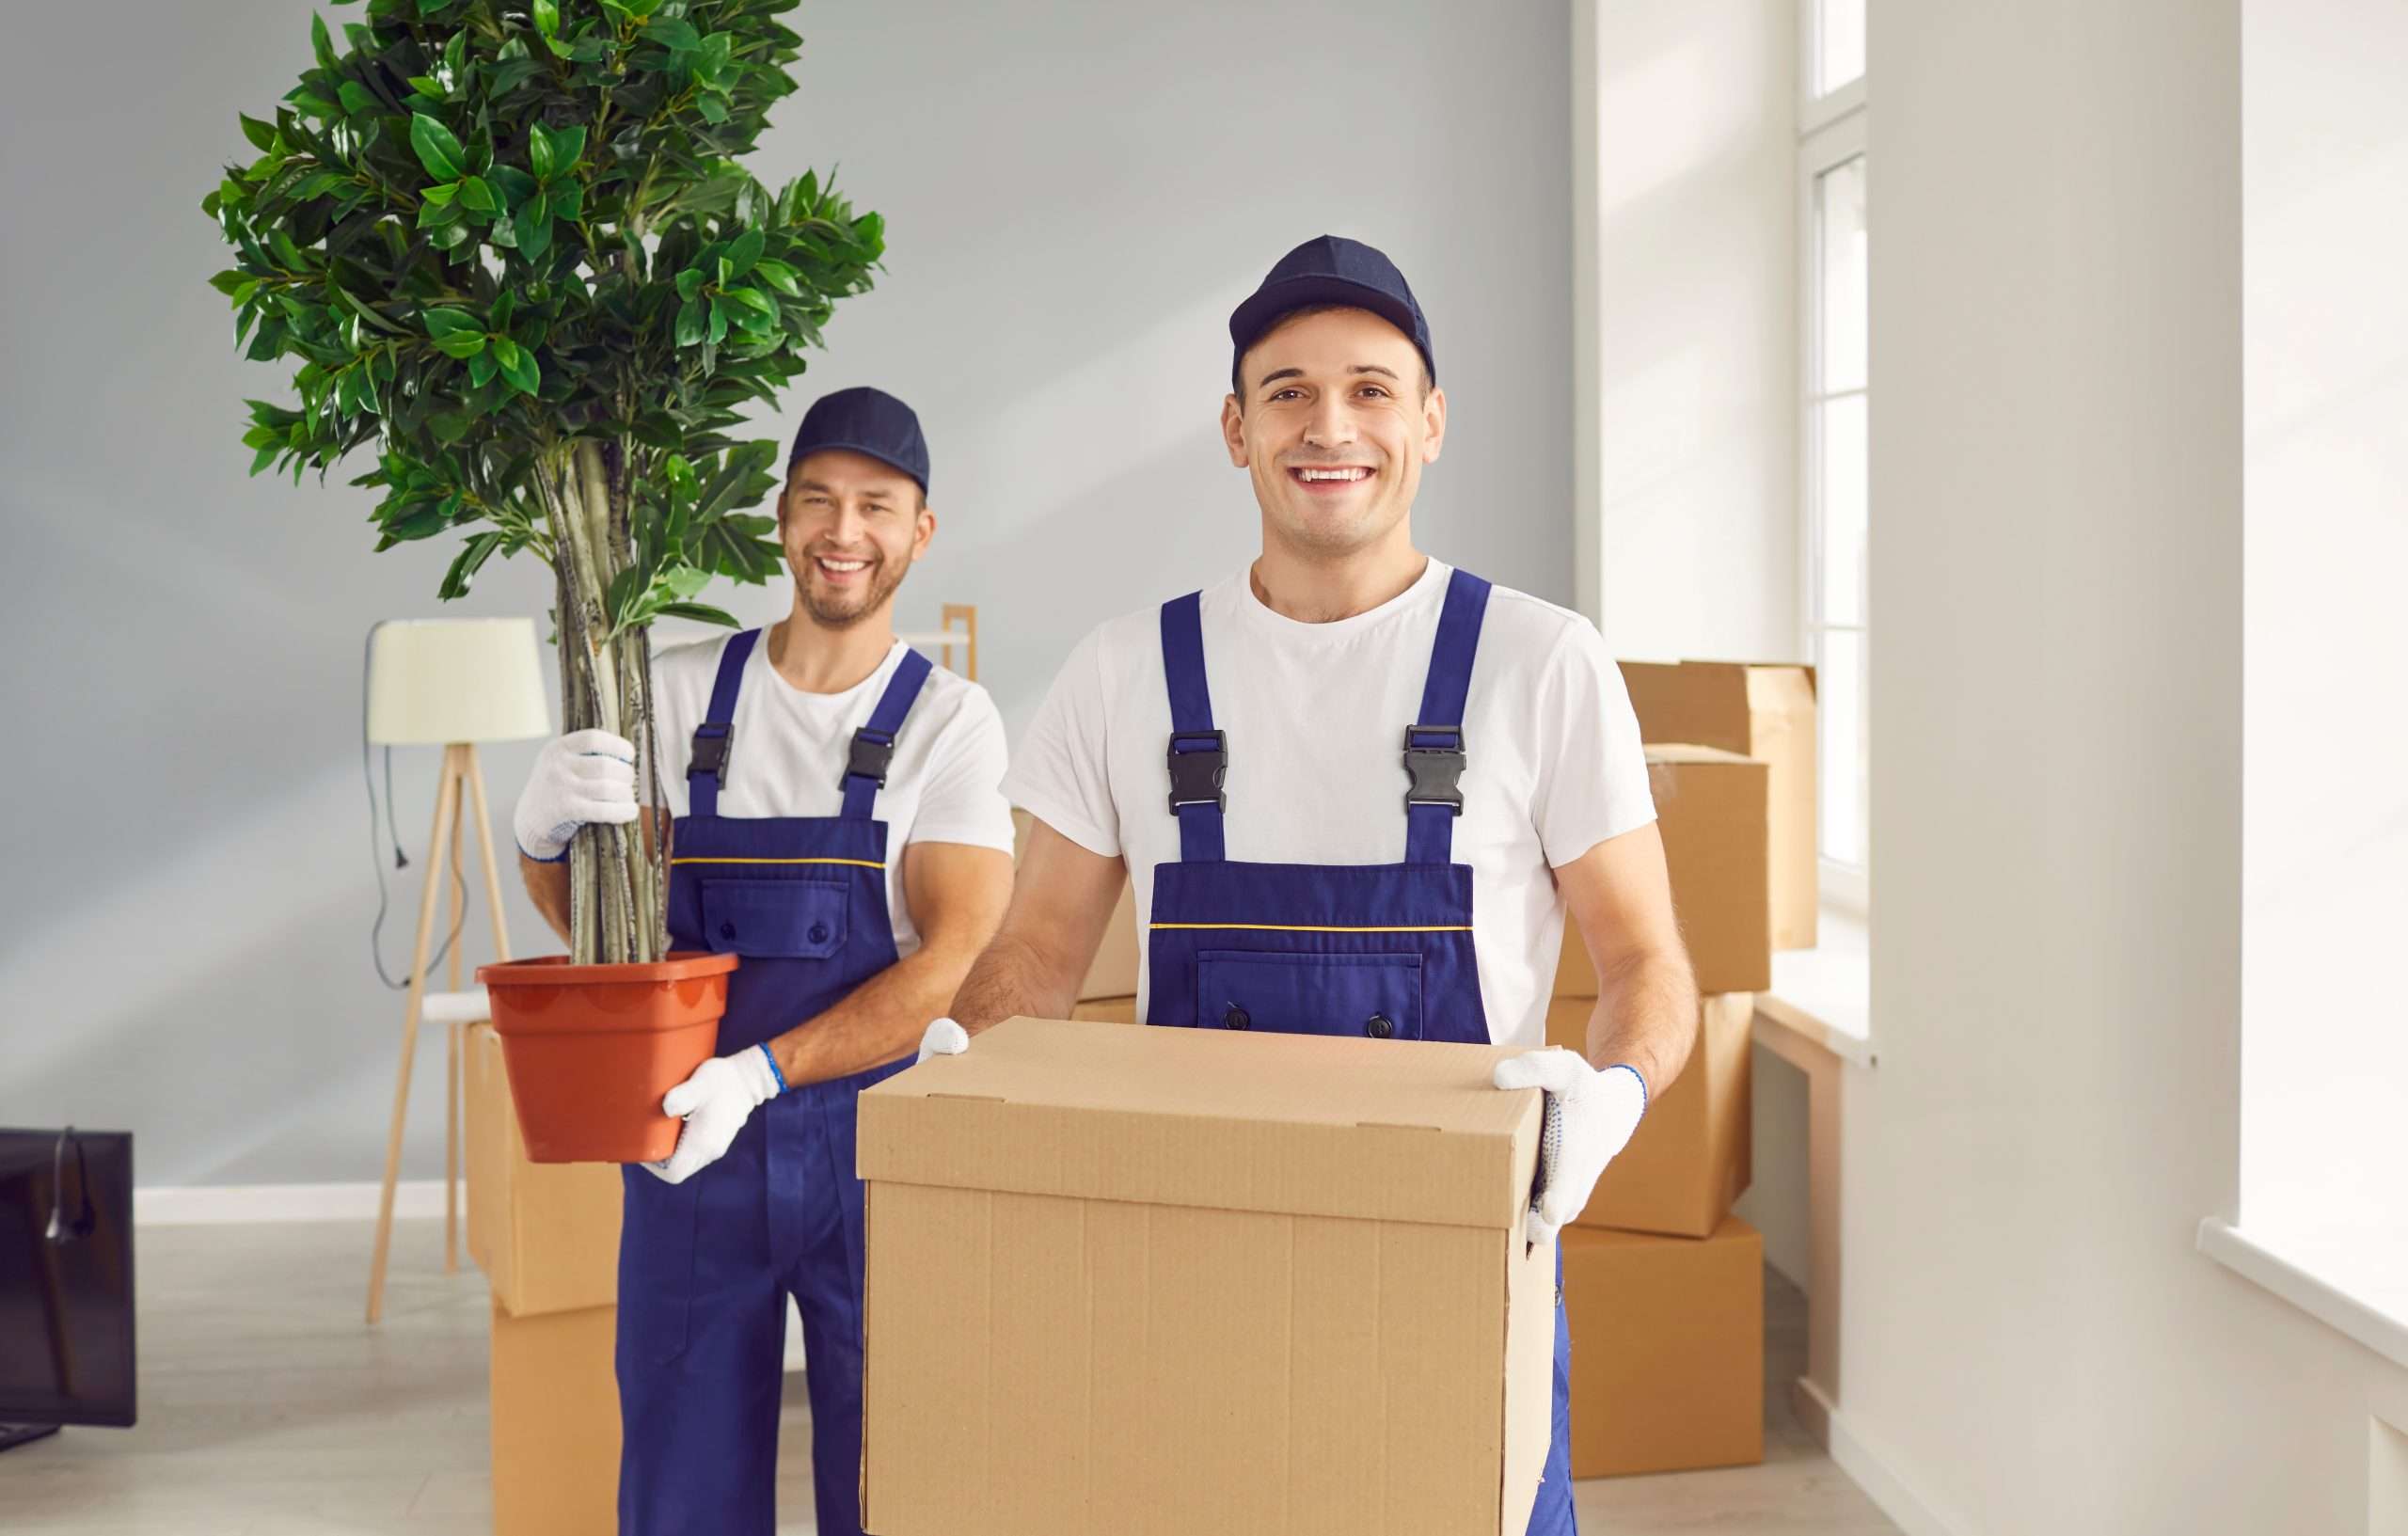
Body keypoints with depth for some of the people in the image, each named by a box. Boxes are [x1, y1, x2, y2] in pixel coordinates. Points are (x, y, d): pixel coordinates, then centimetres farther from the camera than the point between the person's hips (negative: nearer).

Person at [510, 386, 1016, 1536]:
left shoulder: (950, 720, -3)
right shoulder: (679, 692, 4)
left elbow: (953, 958, -12)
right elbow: (588, 919, 7)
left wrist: (760, 1073, -23)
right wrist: (542, 831, -16)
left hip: (875, 1138, -2)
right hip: (689, 1140, 2)